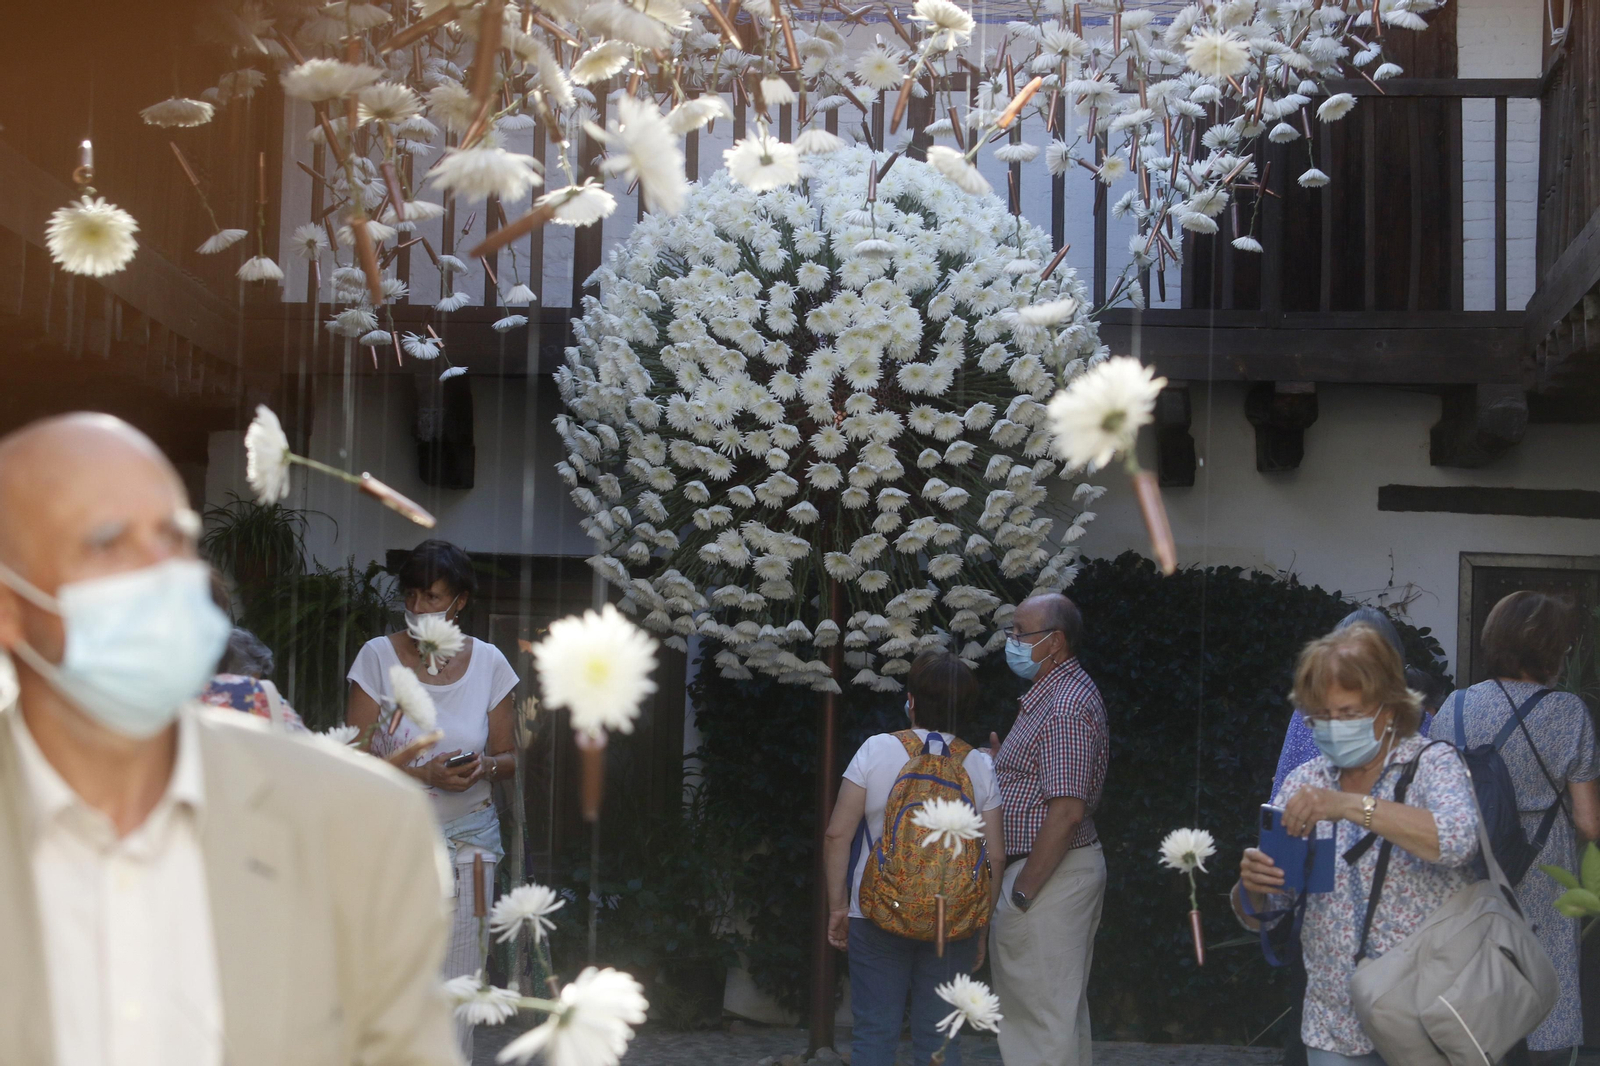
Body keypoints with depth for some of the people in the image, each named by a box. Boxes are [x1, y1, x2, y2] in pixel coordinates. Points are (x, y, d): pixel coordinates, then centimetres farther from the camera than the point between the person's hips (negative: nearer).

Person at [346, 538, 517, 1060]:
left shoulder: (488, 662, 5)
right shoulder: (379, 656, -1)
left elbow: (509, 757, 12)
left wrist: (484, 767, -11)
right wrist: (424, 773, -18)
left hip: (467, 838, 2)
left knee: (456, 981, 0)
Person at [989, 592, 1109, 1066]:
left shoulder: (1065, 706, -19)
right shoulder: (1052, 693, 15)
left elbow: (1067, 810, -24)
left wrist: (1021, 893, -22)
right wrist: (997, 760, 7)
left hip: (1049, 871, -11)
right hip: (1058, 868, 11)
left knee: (1042, 1013, -6)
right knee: (1065, 1006, 16)